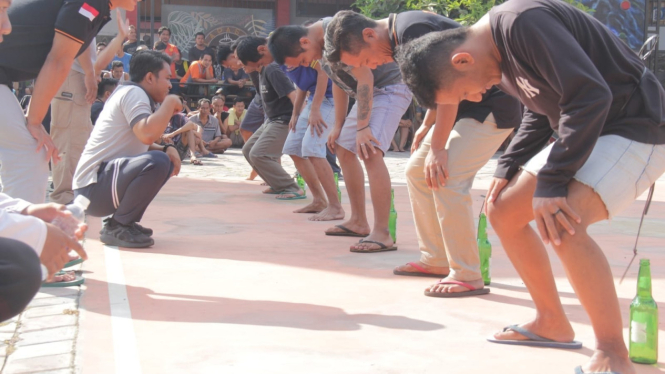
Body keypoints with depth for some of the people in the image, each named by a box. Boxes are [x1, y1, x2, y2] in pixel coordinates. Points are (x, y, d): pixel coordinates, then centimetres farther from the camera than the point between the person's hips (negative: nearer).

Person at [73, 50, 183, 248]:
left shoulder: (129, 94, 18)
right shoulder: (134, 92, -11)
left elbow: (143, 144, 23)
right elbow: (147, 134, -30)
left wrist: (168, 149, 2)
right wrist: (170, 103, -14)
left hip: (105, 179, 10)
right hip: (93, 188, -10)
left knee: (166, 160, 17)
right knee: (157, 162, -30)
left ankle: (123, 220, 11)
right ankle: (117, 227, -13)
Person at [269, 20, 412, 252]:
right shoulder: (320, 46, 4)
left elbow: (365, 78, -27)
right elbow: (339, 83, 13)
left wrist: (363, 128, -26)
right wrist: (338, 126, 12)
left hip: (390, 87, -10)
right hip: (369, 93, 10)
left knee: (370, 153, -24)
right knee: (344, 150, 15)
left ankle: (382, 234, -24)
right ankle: (358, 222, 23)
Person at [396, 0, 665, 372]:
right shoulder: (499, 49, 5)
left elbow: (590, 95, -30)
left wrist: (550, 184, -26)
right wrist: (508, 167, 4)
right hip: (584, 130, 10)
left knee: (562, 226, -29)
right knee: (503, 212, 9)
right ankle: (552, 323, 22)